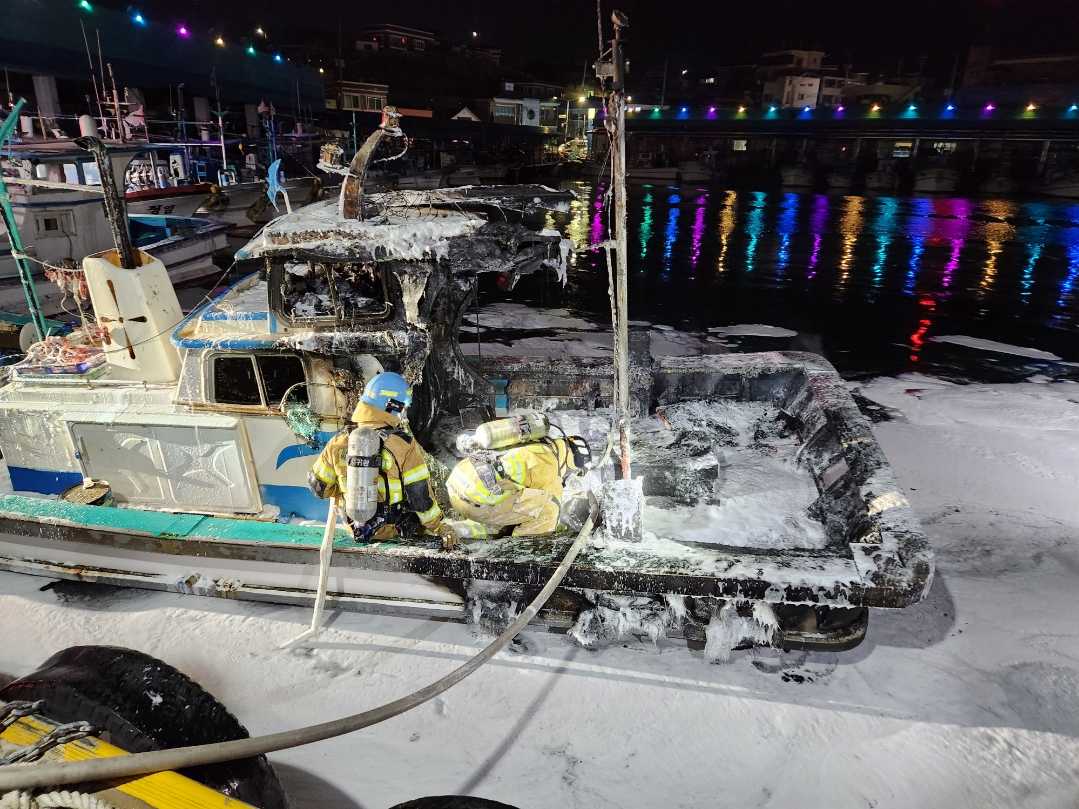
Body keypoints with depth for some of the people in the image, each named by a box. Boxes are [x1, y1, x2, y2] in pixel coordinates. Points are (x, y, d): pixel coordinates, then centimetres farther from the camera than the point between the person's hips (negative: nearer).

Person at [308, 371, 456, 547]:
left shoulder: (339, 442, -10)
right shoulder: (405, 445, -20)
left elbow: (318, 486, 1)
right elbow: (420, 495, -15)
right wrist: (440, 527, -1)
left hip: (355, 528, 4)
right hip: (394, 529, -3)